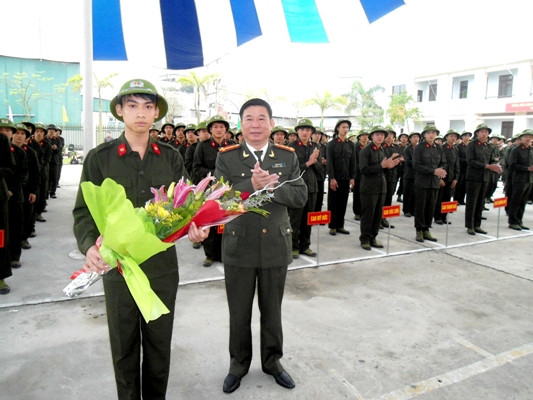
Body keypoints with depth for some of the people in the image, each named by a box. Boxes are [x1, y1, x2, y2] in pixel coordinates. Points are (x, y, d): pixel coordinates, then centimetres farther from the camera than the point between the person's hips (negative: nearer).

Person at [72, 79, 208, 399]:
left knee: (160, 345, 17)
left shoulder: (171, 157, 2)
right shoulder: (99, 158, -3)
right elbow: (85, 211, -4)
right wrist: (89, 246, -22)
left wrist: (194, 228, -17)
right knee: (124, 346, 15)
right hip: (117, 266, -1)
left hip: (163, 266, 2)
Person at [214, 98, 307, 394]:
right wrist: (251, 185, -28)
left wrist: (271, 186, -21)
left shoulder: (287, 156, 1)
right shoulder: (227, 158, -3)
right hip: (239, 247, -1)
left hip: (276, 246, 1)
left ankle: (272, 361, 39)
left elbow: (300, 197, -6)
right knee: (239, 313, 15)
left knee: (272, 311, 18)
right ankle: (238, 364, 37)